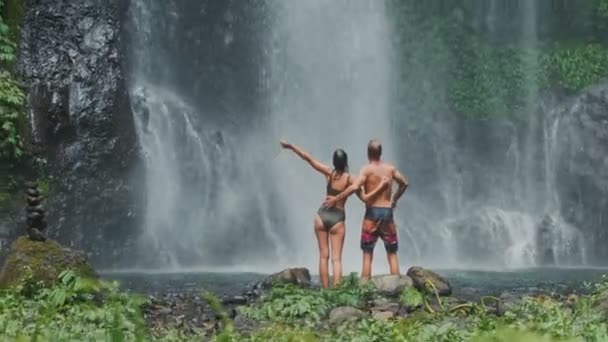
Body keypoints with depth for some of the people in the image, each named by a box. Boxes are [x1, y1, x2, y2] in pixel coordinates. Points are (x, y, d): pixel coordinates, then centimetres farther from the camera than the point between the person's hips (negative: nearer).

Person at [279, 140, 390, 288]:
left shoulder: (329, 173, -4)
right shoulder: (350, 179, -8)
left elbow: (308, 158, -3)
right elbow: (364, 198, -8)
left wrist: (291, 146, 2)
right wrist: (380, 187, -6)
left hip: (322, 215, 2)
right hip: (337, 218, -1)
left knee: (323, 256, 8)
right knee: (336, 258, 0)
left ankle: (325, 290, 5)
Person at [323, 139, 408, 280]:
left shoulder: (367, 169, -8)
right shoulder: (390, 168, 7)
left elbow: (354, 187, -22)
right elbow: (404, 183, 22)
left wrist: (335, 199, -16)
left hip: (372, 213, -3)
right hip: (388, 212, 3)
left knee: (367, 254, 2)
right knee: (392, 254, 11)